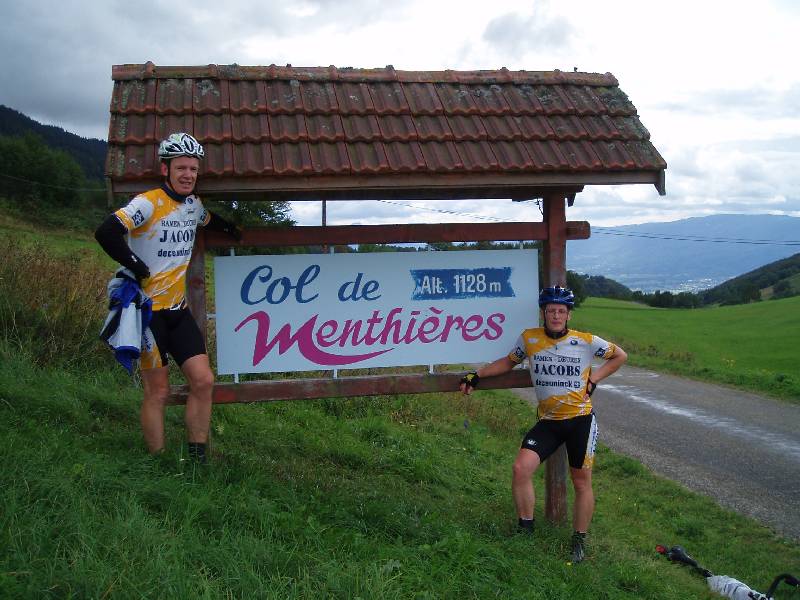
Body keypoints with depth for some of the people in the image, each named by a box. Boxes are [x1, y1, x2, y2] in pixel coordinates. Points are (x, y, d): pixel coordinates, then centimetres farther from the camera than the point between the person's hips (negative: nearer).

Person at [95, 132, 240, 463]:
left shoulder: (193, 204, 9)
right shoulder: (149, 203, -15)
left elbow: (208, 221, 34)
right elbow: (105, 233, -27)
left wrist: (230, 228, 20)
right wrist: (137, 267, -19)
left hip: (177, 309, 7)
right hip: (147, 308, -7)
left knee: (203, 380, -2)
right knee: (158, 392, -1)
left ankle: (197, 459, 10)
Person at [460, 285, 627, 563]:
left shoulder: (587, 341, -6)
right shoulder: (529, 338, -3)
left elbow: (620, 356, 8)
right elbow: (509, 361, 14)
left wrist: (593, 379, -2)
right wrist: (476, 374, 7)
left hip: (581, 420, -1)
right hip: (547, 421, 1)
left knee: (581, 482, 8)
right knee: (521, 468, -17)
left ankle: (579, 541, 27)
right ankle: (525, 529, 1)